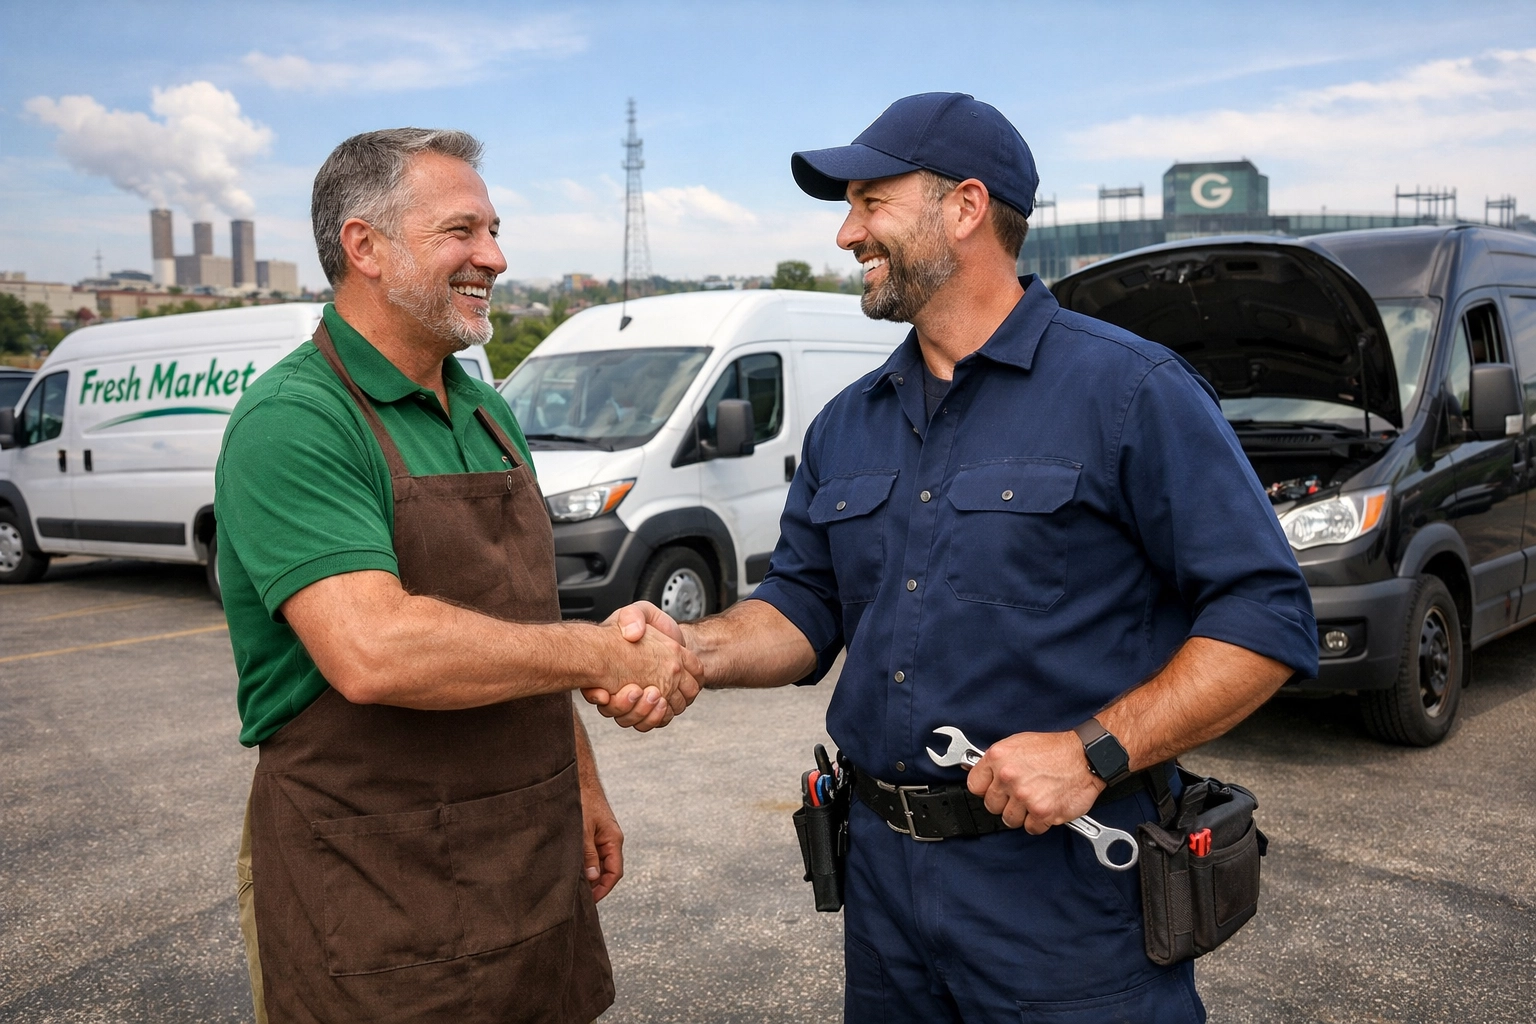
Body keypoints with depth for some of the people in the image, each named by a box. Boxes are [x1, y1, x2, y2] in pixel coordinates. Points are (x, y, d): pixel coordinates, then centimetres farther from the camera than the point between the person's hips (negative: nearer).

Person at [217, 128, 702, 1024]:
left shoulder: (487, 411, 10)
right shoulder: (293, 420, -18)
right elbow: (374, 654, -31)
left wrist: (583, 786, 16)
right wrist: (607, 655, -23)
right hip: (373, 902, -7)